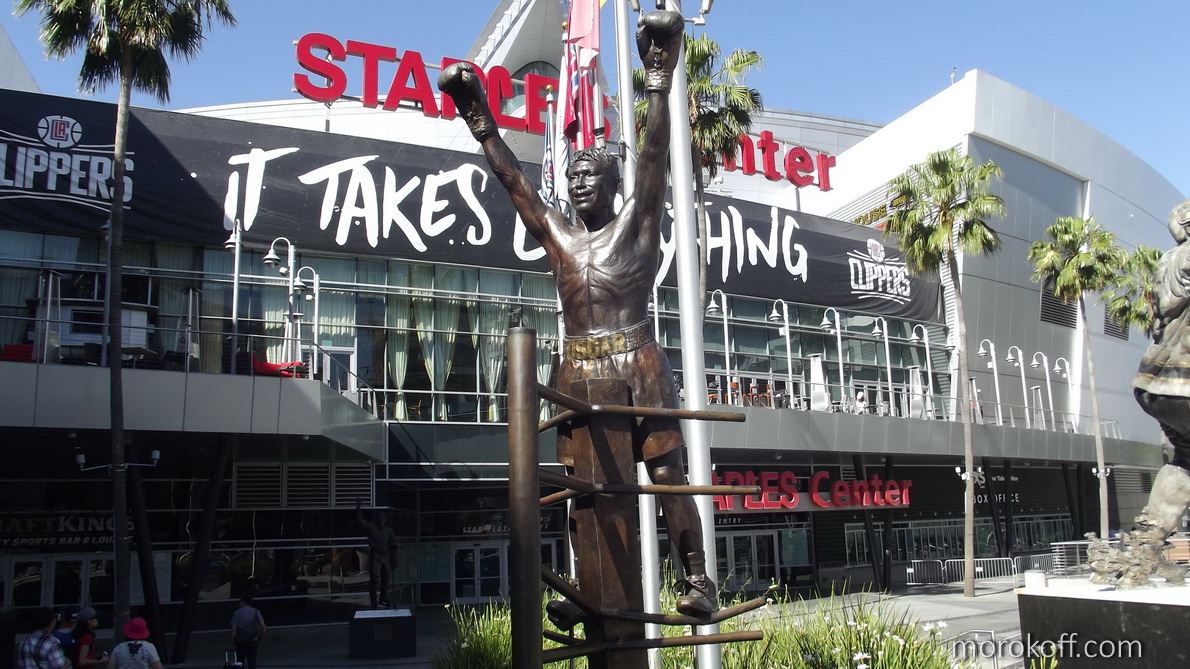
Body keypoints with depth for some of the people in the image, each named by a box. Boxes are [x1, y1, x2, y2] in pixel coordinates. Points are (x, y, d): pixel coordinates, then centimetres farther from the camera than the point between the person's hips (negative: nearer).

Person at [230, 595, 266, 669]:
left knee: (240, 661, 12)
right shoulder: (255, 612, 1)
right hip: (253, 640, 1)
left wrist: (233, 641, -2)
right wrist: (262, 636, 6)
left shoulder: (237, 613, -3)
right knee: (252, 661, 5)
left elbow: (234, 629, -9)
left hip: (240, 640, -1)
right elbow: (263, 626, -8)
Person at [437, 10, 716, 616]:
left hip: (638, 365, -4)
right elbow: (512, 178, 16)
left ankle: (696, 578, 2)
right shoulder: (556, 234, 15)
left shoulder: (637, 222, 5)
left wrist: (658, 79, -12)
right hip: (578, 371, 5)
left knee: (666, 474, -4)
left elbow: (654, 156, -5)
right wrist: (480, 121, 14)